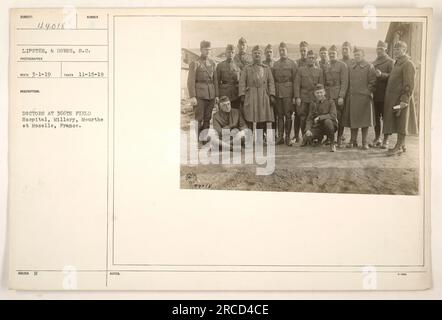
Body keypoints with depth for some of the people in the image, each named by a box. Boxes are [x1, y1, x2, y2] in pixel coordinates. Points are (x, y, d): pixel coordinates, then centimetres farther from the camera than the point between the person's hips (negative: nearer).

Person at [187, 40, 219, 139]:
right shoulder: (194, 63, -4)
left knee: (207, 119, 8)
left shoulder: (212, 63, 12)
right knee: (198, 120, -4)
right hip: (199, 95, -5)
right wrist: (192, 97, -17)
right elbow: (191, 81, -9)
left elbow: (215, 80, 14)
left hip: (210, 95, 5)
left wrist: (216, 95, 10)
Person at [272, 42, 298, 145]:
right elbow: (273, 80, 12)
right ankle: (280, 137, 10)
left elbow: (295, 81, -3)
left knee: (288, 115, -2)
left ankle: (288, 137, 6)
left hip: (288, 93, -3)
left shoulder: (292, 64, 2)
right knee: (279, 115, 5)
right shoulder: (275, 64, 13)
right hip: (277, 93, 3)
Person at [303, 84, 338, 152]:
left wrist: (319, 117, -25)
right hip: (317, 127, 3)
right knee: (307, 138, -24)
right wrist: (308, 129, -14)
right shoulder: (312, 104, 8)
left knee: (327, 121, -39)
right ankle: (319, 138, 14)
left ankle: (332, 144, -18)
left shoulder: (330, 102, -4)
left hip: (331, 126, -3)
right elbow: (310, 119, 4)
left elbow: (333, 116, -18)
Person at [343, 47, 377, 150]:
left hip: (364, 97, -4)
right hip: (352, 97, 4)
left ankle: (364, 142, 5)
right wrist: (349, 93, 6)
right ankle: (353, 141, 13)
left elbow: (372, 82, -2)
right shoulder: (351, 68, 15)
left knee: (364, 120, -1)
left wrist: (367, 92, -10)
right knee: (353, 119, 5)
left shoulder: (369, 67, 2)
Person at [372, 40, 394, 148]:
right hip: (375, 95, 5)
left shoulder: (390, 62, -1)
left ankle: (385, 140, 4)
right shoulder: (373, 63, 17)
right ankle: (377, 138, 18)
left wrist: (381, 74, -25)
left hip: (385, 95, -5)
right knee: (376, 118, 8)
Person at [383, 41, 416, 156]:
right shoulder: (397, 63, 18)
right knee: (396, 123, 12)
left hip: (401, 99, -9)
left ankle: (399, 147, 2)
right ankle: (401, 145, 21)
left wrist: (404, 100, -23)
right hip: (393, 99, 9)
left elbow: (409, 85, -18)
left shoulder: (408, 64, -11)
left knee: (401, 124, -3)